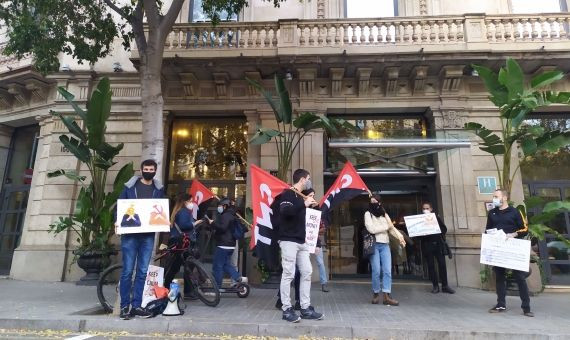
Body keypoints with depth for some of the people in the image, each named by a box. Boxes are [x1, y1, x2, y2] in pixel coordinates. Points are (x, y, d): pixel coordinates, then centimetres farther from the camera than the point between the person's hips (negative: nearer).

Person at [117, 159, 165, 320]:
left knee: (142, 271, 7)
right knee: (128, 271, 1)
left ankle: (136, 305, 17)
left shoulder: (159, 189, 8)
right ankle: (125, 306, 14)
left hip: (148, 235, 2)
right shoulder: (130, 186, 2)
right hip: (130, 233, -2)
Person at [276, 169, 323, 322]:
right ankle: (287, 309, 6)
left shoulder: (300, 197, 18)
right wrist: (304, 204, -22)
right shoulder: (287, 194, -8)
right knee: (288, 274, -4)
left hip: (302, 241, 9)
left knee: (307, 272, 8)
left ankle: (305, 308, 17)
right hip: (289, 240, -9)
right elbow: (284, 211, -27)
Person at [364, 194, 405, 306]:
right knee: (376, 271, -4)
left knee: (387, 271, -4)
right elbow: (371, 229, -11)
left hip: (385, 245, 4)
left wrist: (399, 236, -11)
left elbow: (391, 227, 7)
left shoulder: (384, 215, 16)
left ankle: (387, 296, -2)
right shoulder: (368, 214, 2)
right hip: (374, 245, -4)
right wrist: (386, 226, -4)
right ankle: (376, 294, 12)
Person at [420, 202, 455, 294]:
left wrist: (440, 236, -8)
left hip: (437, 243, 1)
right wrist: (422, 237, -19)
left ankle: (445, 285, 10)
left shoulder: (436, 217, 7)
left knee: (442, 264, 1)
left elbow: (444, 228, 6)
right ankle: (435, 286, 10)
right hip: (427, 245, -1)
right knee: (431, 265, 3)